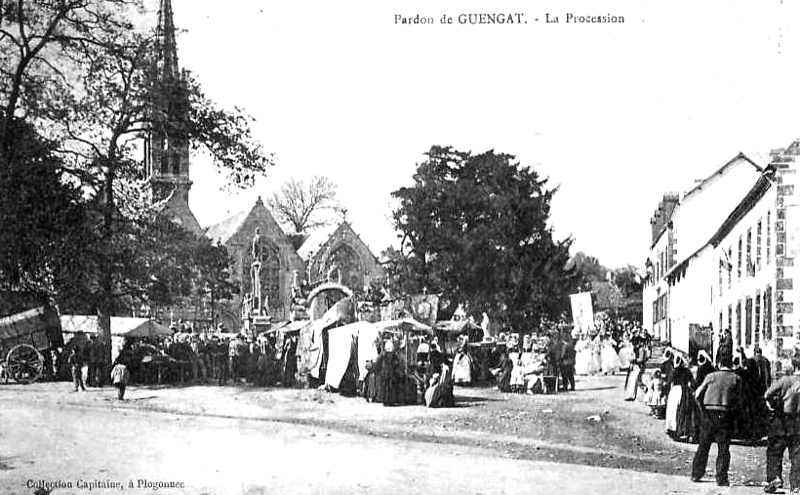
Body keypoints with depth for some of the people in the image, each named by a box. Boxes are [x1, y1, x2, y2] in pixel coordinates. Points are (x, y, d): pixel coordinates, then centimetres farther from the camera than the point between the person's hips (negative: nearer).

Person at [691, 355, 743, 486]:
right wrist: (735, 413, 13)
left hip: (710, 413, 1)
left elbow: (698, 394, 3)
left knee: (703, 446, 12)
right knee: (723, 449, 5)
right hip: (727, 416, -1)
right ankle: (721, 478, 1)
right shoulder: (736, 379, 3)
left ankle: (696, 474, 16)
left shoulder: (711, 376, 3)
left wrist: (703, 409, 13)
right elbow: (739, 400, 2)